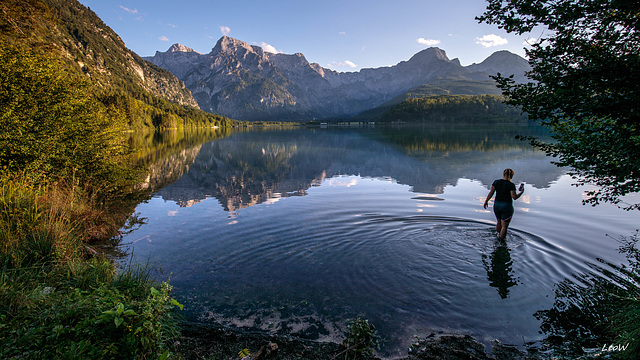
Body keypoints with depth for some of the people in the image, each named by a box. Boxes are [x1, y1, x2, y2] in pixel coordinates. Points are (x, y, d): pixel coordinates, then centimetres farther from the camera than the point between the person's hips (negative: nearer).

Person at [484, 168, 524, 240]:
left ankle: (499, 234, 47)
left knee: (499, 222, 27)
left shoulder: (496, 182, -3)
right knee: (504, 226, 4)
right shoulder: (511, 185, -14)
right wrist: (521, 192, 2)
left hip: (496, 205, 4)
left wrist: (486, 201, 8)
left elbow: (491, 193, -2)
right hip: (507, 207, -4)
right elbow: (514, 197, -14)